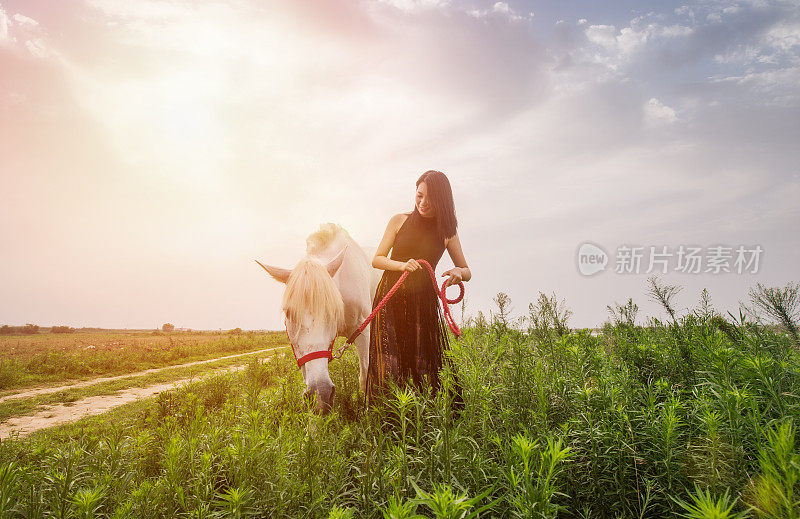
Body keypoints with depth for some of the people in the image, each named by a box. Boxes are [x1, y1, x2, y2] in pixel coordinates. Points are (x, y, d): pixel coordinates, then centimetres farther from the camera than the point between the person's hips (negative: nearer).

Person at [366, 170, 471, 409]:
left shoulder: (447, 231, 6)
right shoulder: (400, 221, 4)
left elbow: (466, 271, 11)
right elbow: (377, 259, 4)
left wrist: (458, 273, -14)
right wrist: (402, 265, -16)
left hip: (424, 301, 1)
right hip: (391, 297, 0)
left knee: (426, 361, -3)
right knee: (388, 362, -7)